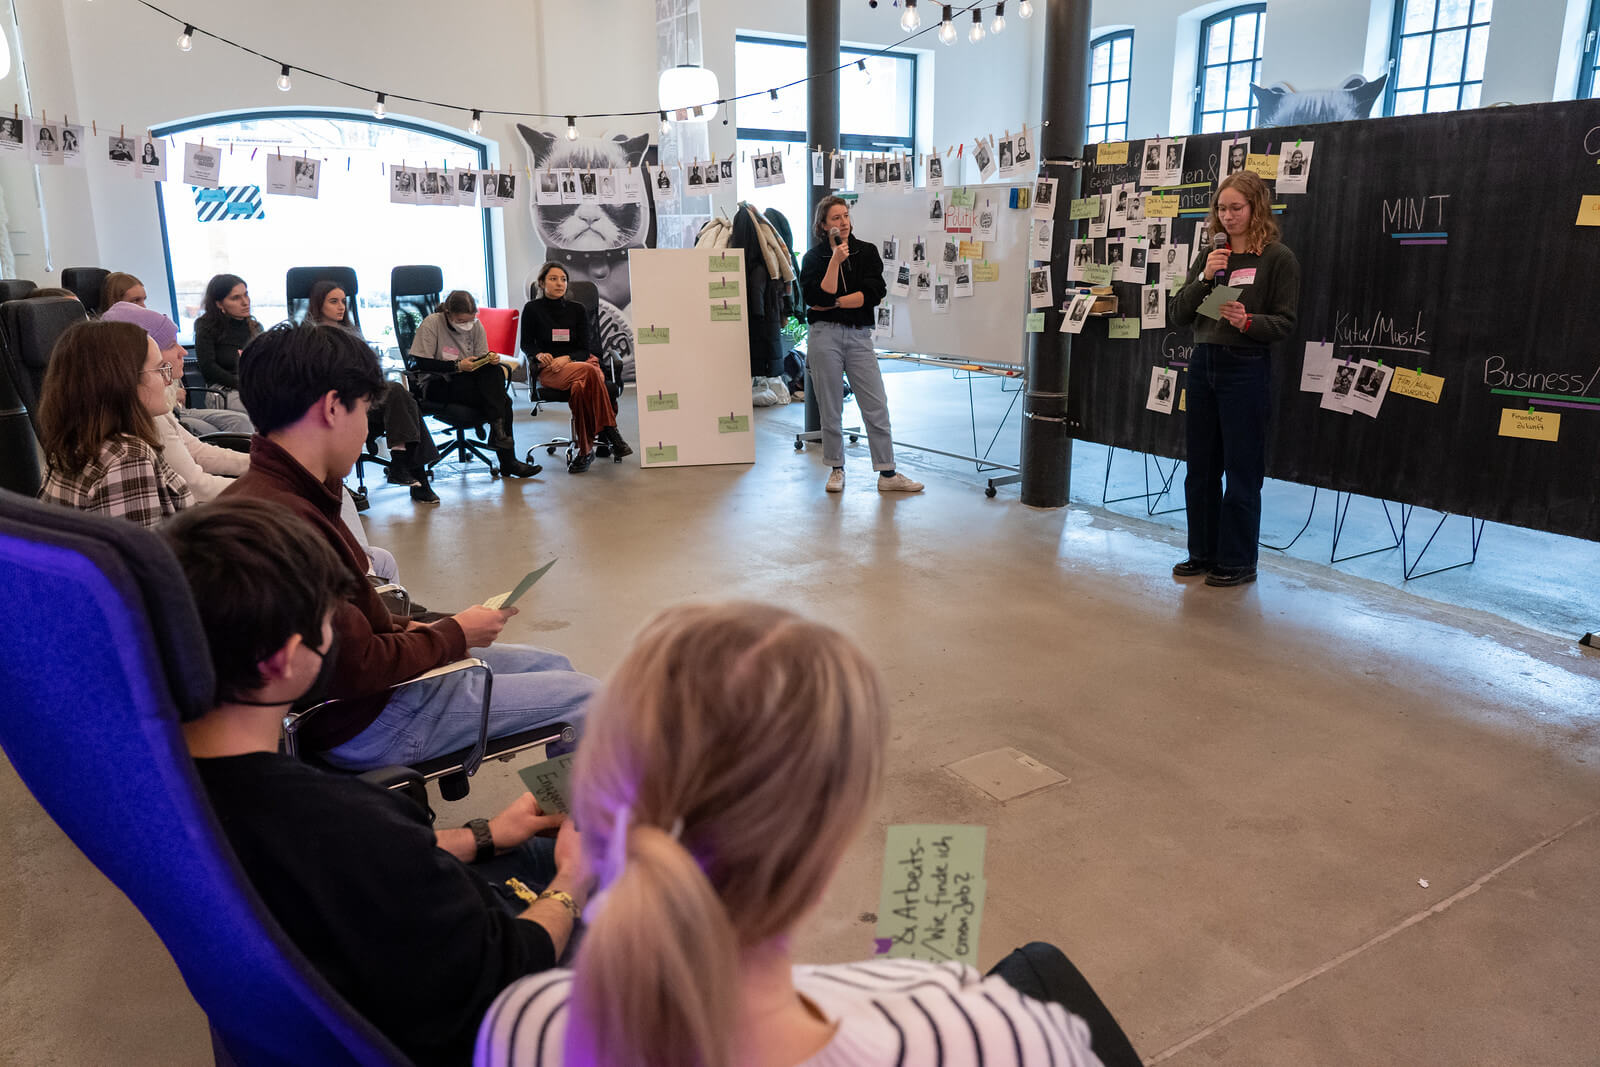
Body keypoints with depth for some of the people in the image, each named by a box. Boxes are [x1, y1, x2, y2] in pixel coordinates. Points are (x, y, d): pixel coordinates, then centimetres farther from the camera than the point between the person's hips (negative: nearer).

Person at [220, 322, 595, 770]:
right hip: (365, 722, -10)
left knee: (553, 665, 17)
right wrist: (454, 635, -12)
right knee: (583, 696, -4)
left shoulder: (276, 493, 3)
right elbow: (355, 671, -26)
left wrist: (406, 629, 1)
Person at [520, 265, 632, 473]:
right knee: (589, 371, -36)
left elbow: (584, 350, 7)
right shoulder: (532, 309, 6)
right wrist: (539, 355, -11)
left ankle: (585, 449, -35)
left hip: (579, 362, 2)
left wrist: (567, 358, -15)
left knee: (580, 387, -38)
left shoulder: (577, 309, 11)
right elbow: (526, 345, 12)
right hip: (549, 371, -2)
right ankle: (609, 431, -37)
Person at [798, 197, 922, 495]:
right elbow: (819, 298, -11)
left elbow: (873, 294, -5)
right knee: (830, 409, 5)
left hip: (859, 336, 1)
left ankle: (888, 475, 5)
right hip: (826, 336, -1)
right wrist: (835, 261, -14)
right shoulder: (814, 257, 4)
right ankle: (836, 469, 20)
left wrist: (834, 303, -8)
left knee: (877, 406, -1)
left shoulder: (867, 252, 8)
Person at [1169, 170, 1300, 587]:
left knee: (1242, 470, 0)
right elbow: (1177, 315, 5)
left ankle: (1238, 561, 10)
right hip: (1203, 364, 6)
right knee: (1201, 466, 11)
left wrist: (1248, 321, -24)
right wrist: (1204, 278, -8)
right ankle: (1203, 553, 22)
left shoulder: (1278, 258, -3)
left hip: (1245, 369, -6)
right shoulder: (1209, 256, 11)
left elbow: (1285, 323, -7)